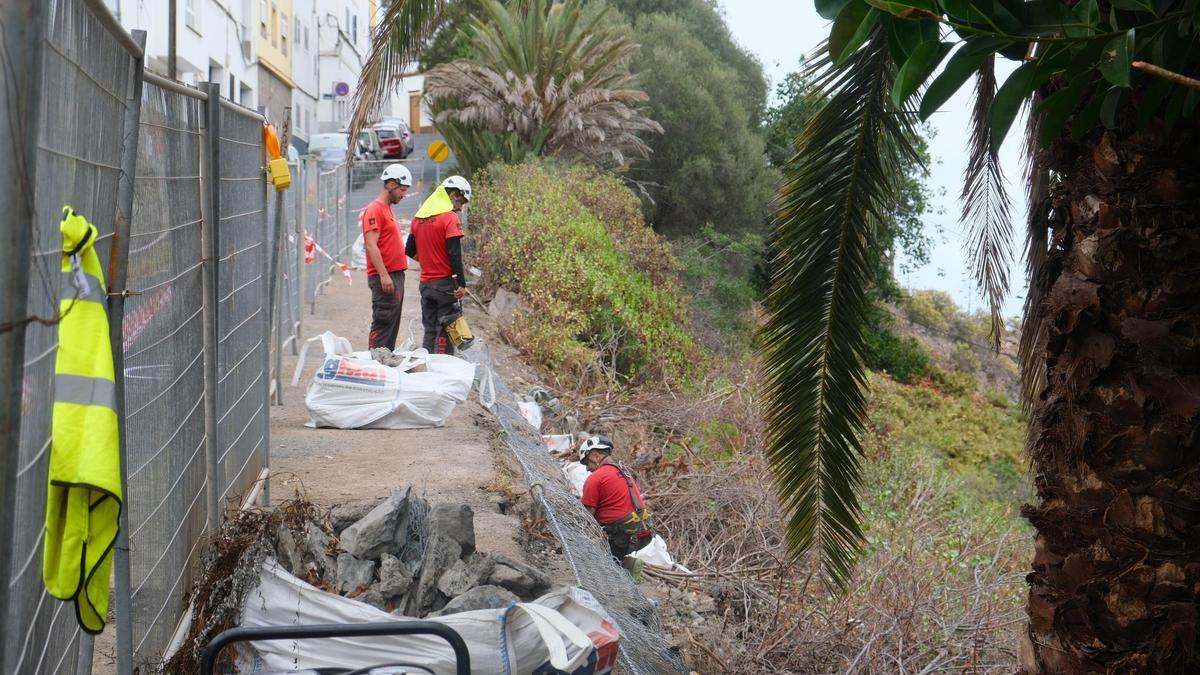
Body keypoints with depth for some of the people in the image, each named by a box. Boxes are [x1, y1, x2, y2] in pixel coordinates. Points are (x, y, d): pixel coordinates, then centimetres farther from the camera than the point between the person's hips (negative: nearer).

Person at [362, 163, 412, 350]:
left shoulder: (387, 209, 19)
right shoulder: (375, 209, -11)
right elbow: (371, 246, -18)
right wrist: (384, 275, -23)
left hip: (396, 275, 10)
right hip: (384, 278, -10)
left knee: (392, 326, 12)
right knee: (382, 324, -10)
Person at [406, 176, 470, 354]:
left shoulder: (418, 217, 11)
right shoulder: (449, 217, -11)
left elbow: (410, 250, 16)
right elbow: (455, 254, -16)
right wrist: (461, 284, -16)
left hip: (425, 283, 7)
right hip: (445, 282, -7)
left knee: (430, 331, 13)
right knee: (445, 332, -2)